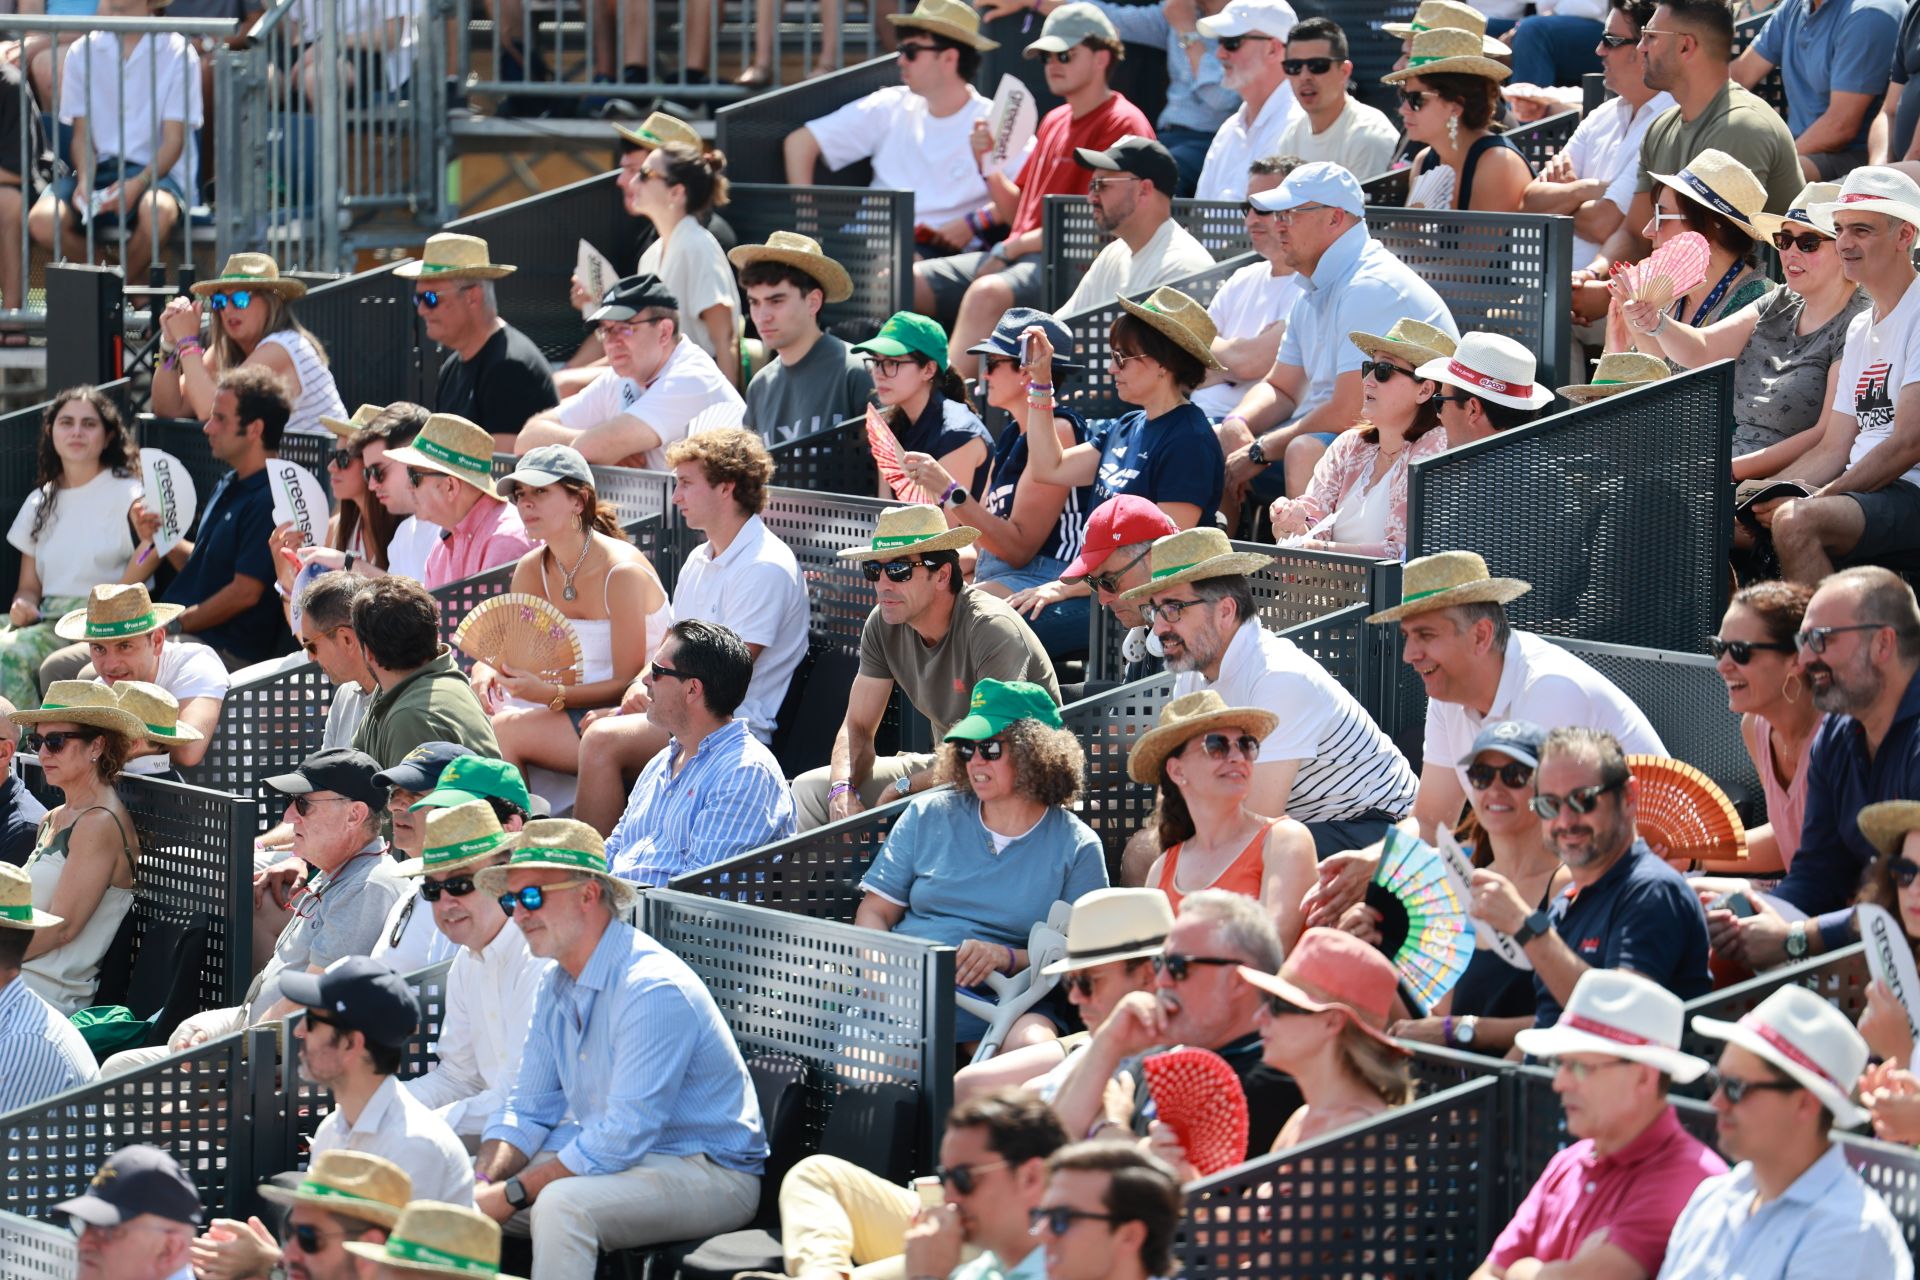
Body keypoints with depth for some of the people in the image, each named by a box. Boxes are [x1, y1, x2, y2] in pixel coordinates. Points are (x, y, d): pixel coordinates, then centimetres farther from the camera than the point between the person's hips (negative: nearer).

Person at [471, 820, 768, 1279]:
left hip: (707, 1173, -9)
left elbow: (623, 1137, -26)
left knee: (561, 1203, -34)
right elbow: (528, 1111, 10)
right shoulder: (558, 987, 7)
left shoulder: (654, 990, -22)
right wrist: (484, 1183, -10)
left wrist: (513, 1194, -25)